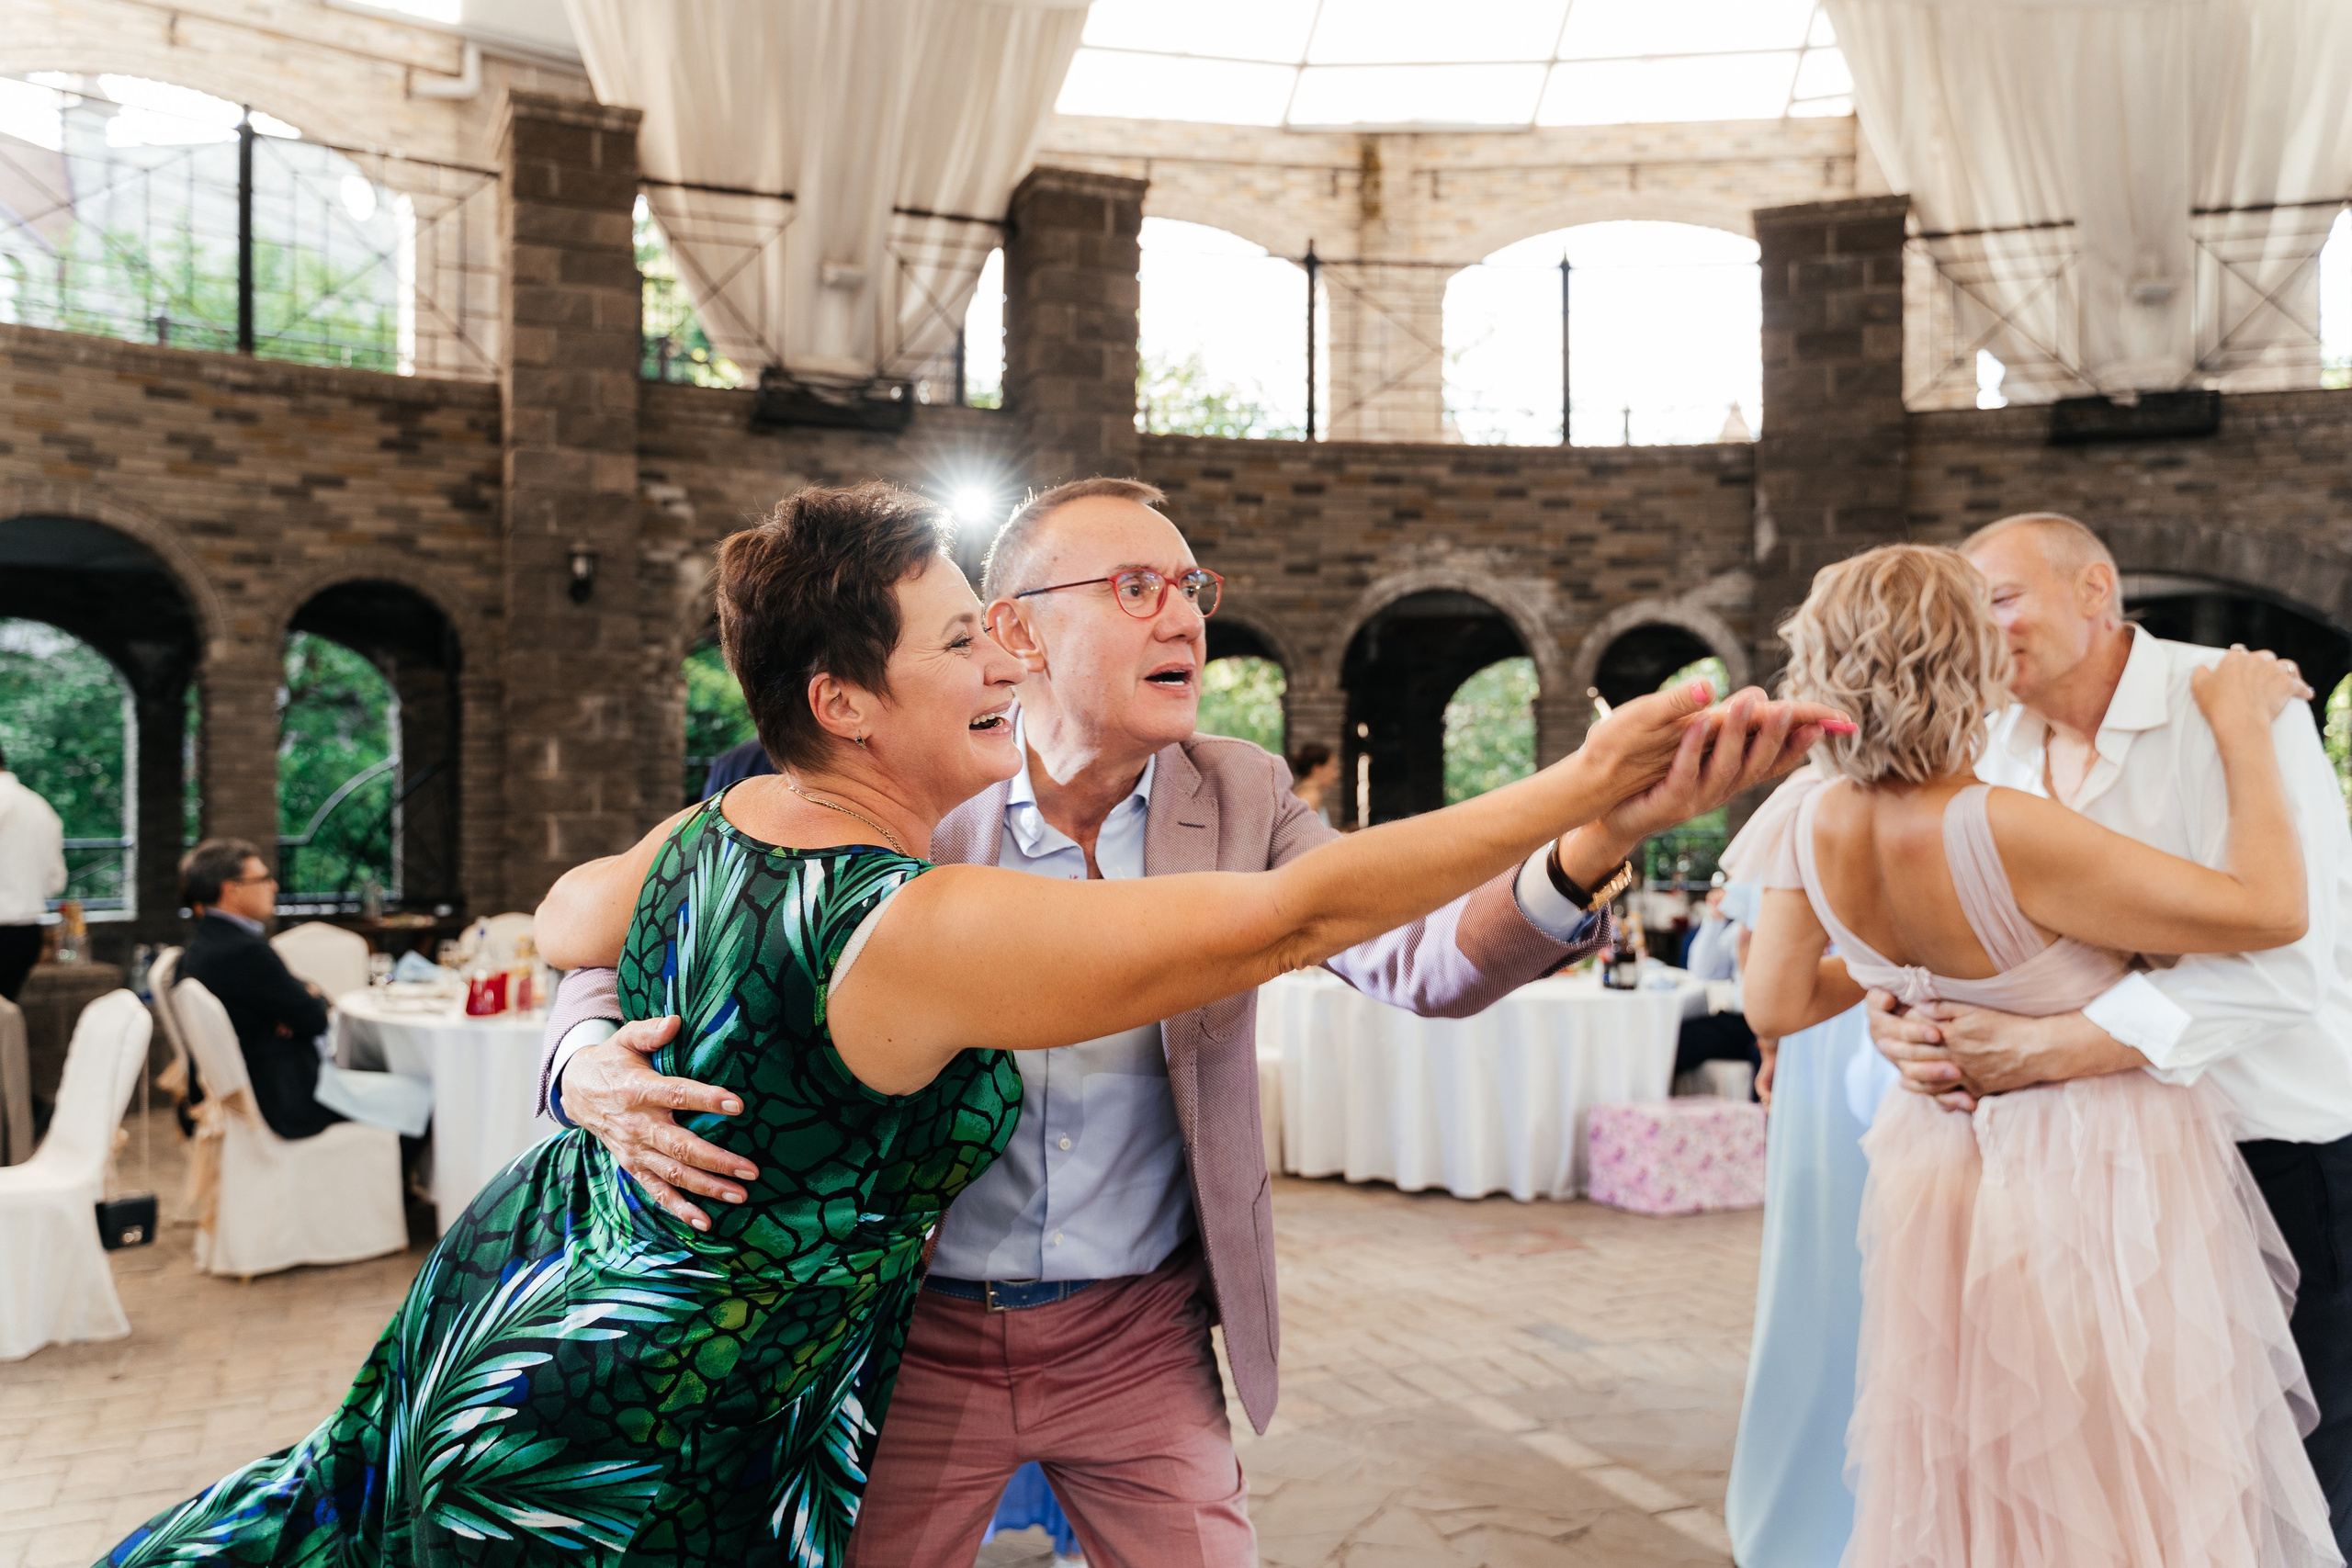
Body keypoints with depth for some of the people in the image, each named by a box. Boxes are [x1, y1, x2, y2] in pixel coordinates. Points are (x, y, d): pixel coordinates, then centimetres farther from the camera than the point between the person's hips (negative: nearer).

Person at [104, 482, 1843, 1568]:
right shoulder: (931, 933, -31)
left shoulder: (708, 834, -5)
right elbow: (1294, 911, -35)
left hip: (530, 1308, 8)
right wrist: (1591, 785, -33)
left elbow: (564, 924, 18)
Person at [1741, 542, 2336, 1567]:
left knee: (1965, 1483, 22)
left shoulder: (1814, 821, -11)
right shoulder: (2003, 835, -31)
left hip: (1944, 1165, 6)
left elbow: (1775, 1004, 2)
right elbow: (2269, 911, -24)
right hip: (2096, 1174, -6)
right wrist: (2242, 728, -13)